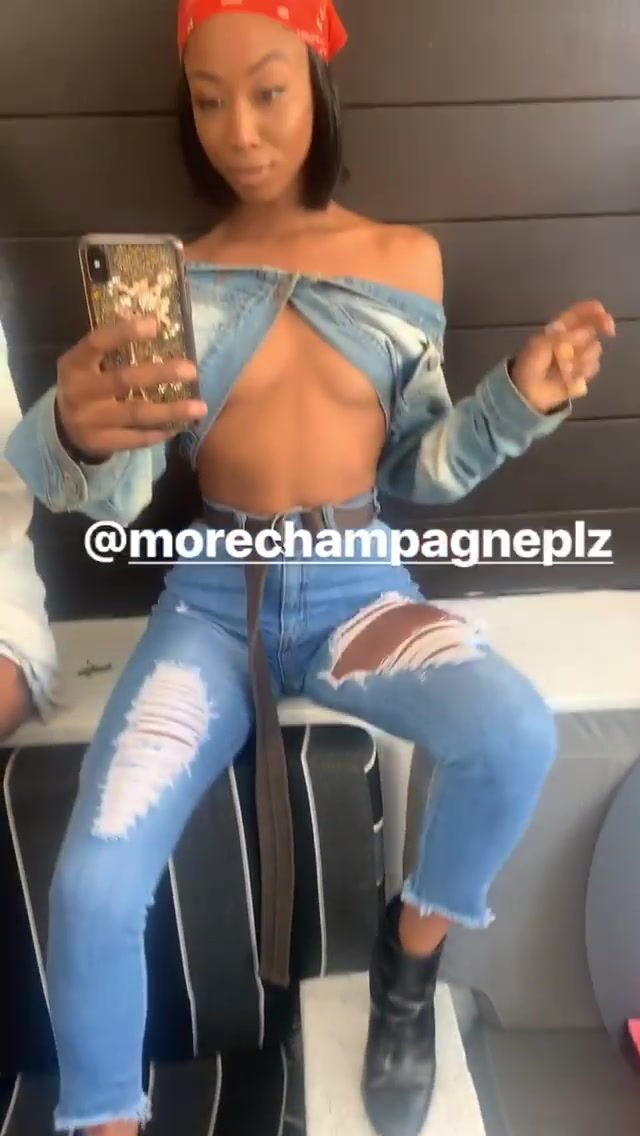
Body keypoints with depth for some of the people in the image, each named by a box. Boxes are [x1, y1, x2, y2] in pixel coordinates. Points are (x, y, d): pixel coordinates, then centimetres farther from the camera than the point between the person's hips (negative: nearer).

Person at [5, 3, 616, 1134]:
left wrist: (517, 400, -10)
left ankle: (410, 954, 5)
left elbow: (417, 469, 8)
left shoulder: (405, 260, 6)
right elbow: (115, 493, -8)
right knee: (92, 884, -18)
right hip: (214, 596, 0)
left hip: (358, 584, 1)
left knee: (516, 735, -29)